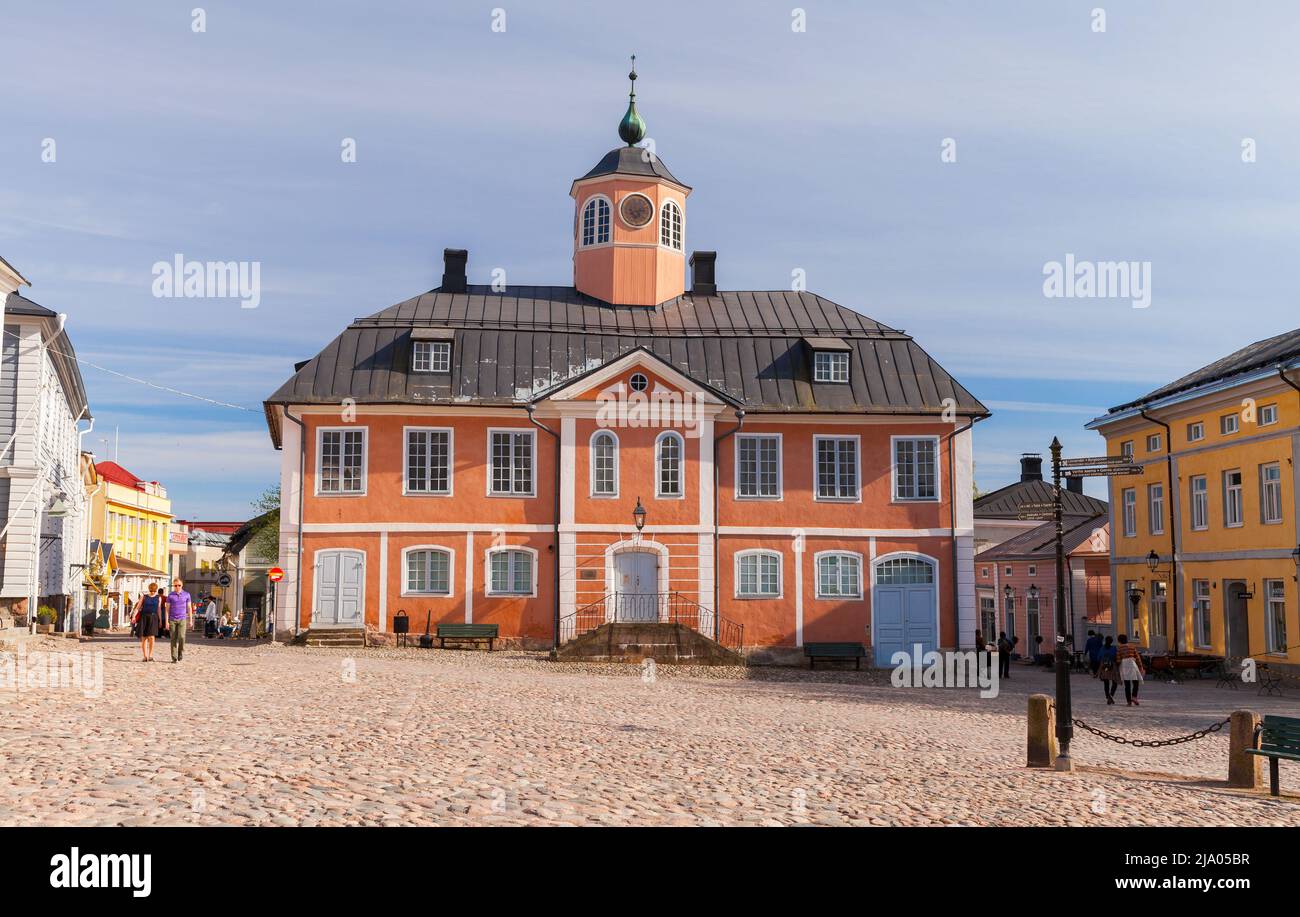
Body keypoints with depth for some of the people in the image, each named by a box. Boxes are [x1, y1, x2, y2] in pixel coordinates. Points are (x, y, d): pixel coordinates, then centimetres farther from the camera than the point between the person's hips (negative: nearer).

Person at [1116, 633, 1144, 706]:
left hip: (1123, 665, 1)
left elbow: (1118, 660, -3)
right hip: (1132, 664, -1)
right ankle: (1134, 697, -10)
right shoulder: (1132, 646, 3)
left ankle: (1129, 701, 1)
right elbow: (1137, 657, 3)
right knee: (1136, 683, 10)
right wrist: (1140, 667, 10)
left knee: (1127, 685, 4)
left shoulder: (1119, 648, 0)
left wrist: (1118, 671, 3)